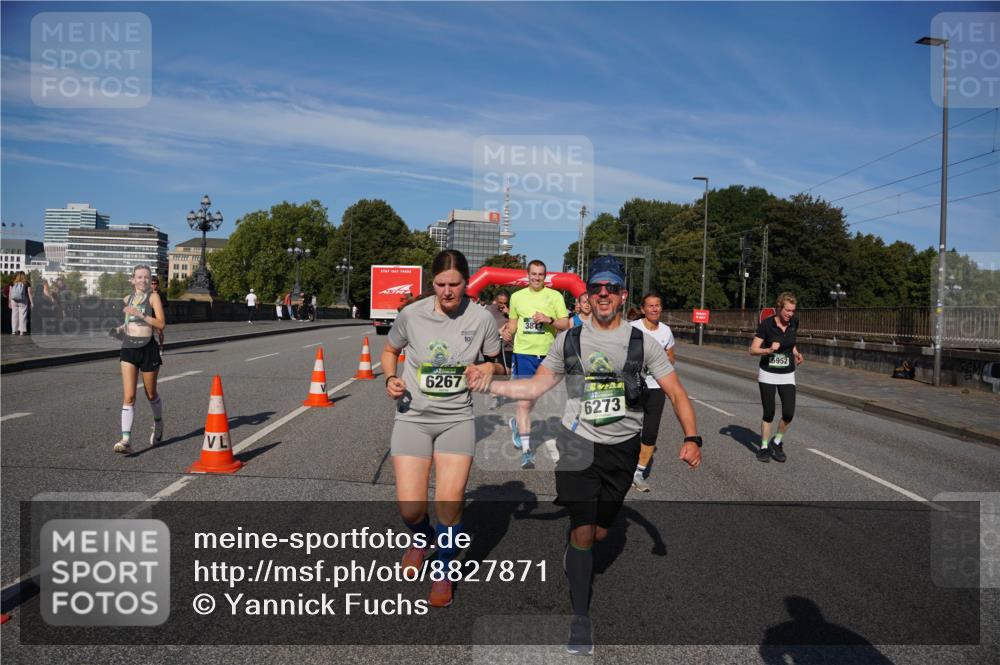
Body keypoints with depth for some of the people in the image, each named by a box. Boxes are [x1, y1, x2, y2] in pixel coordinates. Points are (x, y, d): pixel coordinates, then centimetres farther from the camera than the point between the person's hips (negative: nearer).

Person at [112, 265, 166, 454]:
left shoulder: (153, 297, -4)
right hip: (128, 349, 3)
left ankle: (158, 425, 41)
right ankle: (126, 440, -12)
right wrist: (119, 330, 6)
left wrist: (139, 314, -23)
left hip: (147, 350, -3)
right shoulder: (127, 299, 11)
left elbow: (161, 324, -15)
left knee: (151, 394, 14)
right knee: (129, 396, -8)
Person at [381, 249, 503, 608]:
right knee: (410, 508, -4)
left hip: (457, 420, 0)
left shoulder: (481, 319, -7)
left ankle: (443, 571, 21)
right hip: (413, 418, 0)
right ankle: (422, 539, 34)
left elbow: (497, 364, 7)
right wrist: (391, 378, -8)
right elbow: (390, 351, 11)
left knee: (450, 503, -7)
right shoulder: (411, 315, -7)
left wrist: (488, 367, -17)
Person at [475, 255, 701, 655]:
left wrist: (691, 437, -14)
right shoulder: (569, 340, 0)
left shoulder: (642, 342, -2)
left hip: (621, 449, 1)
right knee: (582, 532, -6)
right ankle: (580, 618, 11)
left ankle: (577, 566, 47)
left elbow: (676, 393, 0)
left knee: (599, 533, 12)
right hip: (579, 444, -1)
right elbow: (535, 387, 4)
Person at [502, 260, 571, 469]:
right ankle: (526, 451, -6)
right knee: (524, 403, -9)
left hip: (547, 354, 1)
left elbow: (565, 324, 0)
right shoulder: (517, 296, 7)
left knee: (531, 400, 16)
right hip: (524, 353, -1)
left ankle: (516, 423, 46)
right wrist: (507, 332, -4)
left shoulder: (555, 296, 2)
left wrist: (549, 320, -18)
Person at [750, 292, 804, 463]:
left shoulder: (794, 323, -1)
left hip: (787, 375, 3)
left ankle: (777, 443, 17)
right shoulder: (766, 324, -14)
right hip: (767, 374, -3)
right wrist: (768, 350, -30)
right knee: (769, 413, -1)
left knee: (789, 413, -7)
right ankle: (764, 447, 17)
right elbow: (753, 350, -13)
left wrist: (796, 353, 5)